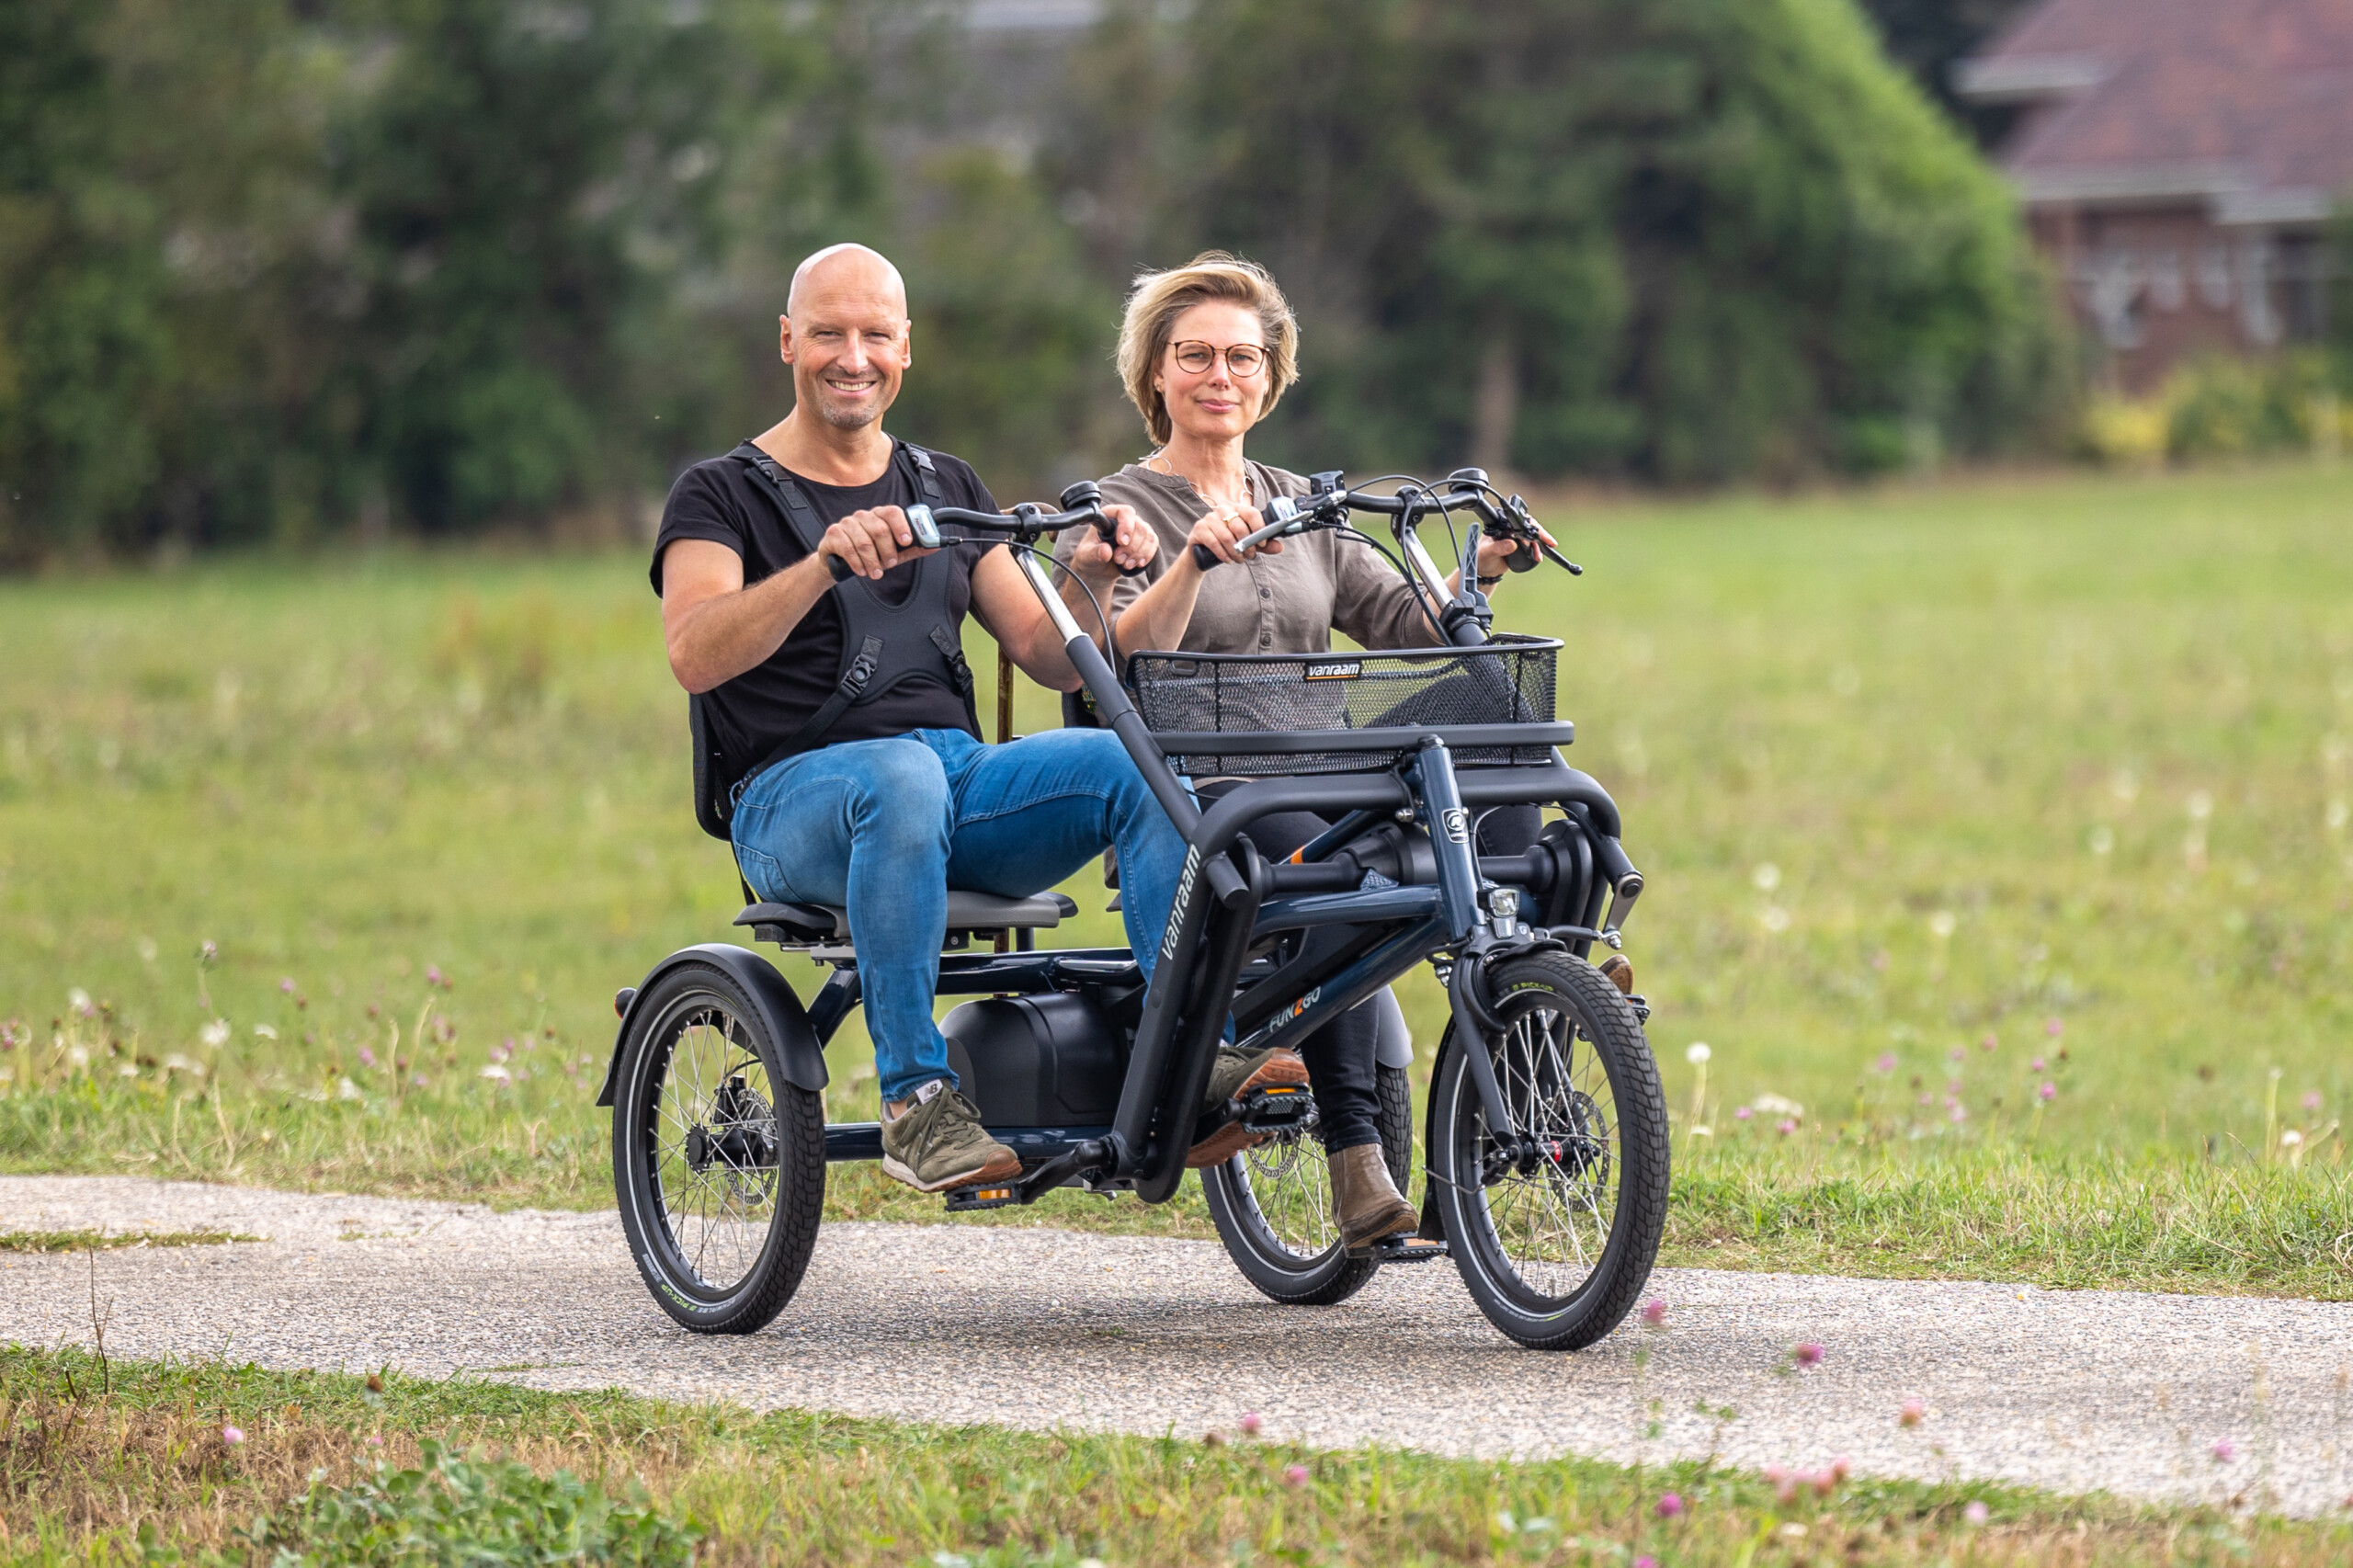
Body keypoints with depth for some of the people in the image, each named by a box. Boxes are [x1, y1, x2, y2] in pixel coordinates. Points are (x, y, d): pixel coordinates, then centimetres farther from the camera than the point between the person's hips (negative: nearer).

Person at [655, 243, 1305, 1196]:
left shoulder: (945, 490, 20)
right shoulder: (725, 495, 4)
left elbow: (1047, 658, 13)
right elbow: (694, 656, -15)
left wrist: (1088, 582, -9)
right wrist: (826, 563, -29)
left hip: (962, 777, 5)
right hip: (797, 802, -5)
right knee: (902, 774, -39)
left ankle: (1196, 1060, -27)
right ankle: (915, 1099, -38)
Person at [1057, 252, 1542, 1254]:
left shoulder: (1297, 506, 20)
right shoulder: (1116, 513, 4)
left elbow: (1406, 627, 13)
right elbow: (1123, 664, -13)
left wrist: (1481, 569, -5)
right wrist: (1193, 560, -27)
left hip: (1316, 784, 5)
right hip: (1185, 802, -5)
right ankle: (1359, 1168, -39)